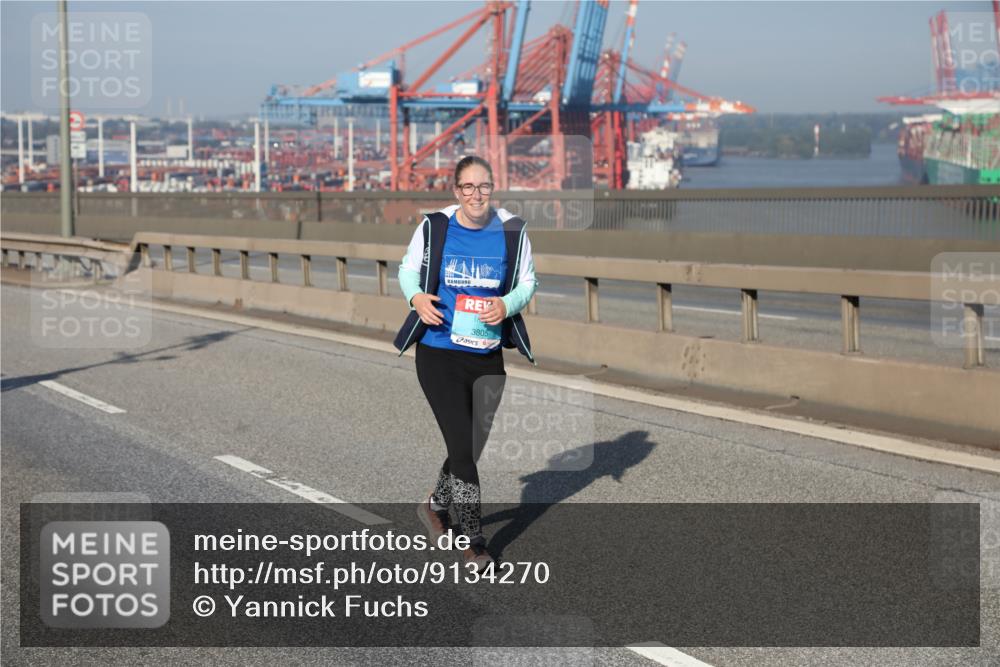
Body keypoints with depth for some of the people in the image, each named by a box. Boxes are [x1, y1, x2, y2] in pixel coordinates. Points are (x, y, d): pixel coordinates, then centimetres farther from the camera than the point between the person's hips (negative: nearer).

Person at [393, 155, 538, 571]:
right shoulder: (434, 227, -7)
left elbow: (527, 282, 6)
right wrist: (416, 297, -13)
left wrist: (507, 305, -15)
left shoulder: (512, 231, -4)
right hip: (439, 353, -3)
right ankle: (474, 542, 4)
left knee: (472, 447, 15)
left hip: (488, 357, 3)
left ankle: (436, 506, 42)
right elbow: (409, 269, 8)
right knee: (461, 446, -8)